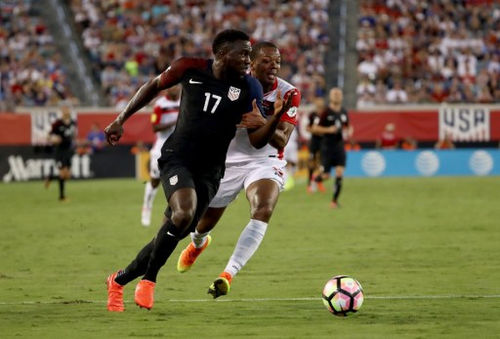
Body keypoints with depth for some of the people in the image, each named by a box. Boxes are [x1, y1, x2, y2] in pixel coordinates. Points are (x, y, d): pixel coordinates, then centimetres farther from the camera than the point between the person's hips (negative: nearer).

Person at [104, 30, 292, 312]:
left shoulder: (249, 88, -3)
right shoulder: (191, 69, -5)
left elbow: (257, 141, -5)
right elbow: (154, 86, 13)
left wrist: (276, 118, -25)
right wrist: (121, 120, 12)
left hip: (209, 172, 3)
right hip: (177, 158, -3)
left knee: (172, 234, 4)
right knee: (184, 213, -31)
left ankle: (119, 281, 27)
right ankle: (148, 280, -12)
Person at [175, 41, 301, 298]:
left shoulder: (288, 94, -13)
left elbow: (281, 142, -20)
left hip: (265, 163, -1)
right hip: (227, 161, 1)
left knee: (264, 211, -31)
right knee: (203, 223, 13)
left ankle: (228, 274, -30)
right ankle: (198, 243, 54)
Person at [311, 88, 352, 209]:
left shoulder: (344, 112, 6)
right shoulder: (326, 112, -9)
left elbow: (347, 126, 21)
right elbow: (315, 128, -8)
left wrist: (349, 131, -1)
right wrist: (328, 130, -20)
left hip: (339, 146, 4)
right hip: (327, 147, -4)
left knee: (340, 174, -8)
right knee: (326, 176, -3)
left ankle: (335, 200, 1)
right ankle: (319, 175, 35)